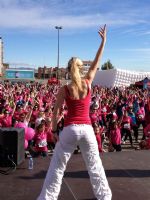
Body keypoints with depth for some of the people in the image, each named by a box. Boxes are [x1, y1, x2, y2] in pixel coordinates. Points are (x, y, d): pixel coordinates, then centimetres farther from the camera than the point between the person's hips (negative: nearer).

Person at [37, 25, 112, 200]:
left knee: (57, 166, 9)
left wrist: (54, 129, 12)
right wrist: (103, 40, 14)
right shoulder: (88, 83, -3)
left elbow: (56, 112, -2)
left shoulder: (64, 90, -6)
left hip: (70, 130, -2)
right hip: (87, 129, 2)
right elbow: (96, 64, 7)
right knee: (95, 165, 16)